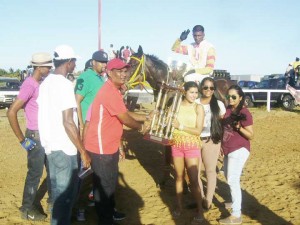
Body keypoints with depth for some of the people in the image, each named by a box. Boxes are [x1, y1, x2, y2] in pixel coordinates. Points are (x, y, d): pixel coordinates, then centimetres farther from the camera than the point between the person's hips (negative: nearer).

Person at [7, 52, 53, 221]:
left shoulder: (41, 84, 7)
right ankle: (27, 209, 17)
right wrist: (22, 139, -21)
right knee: (35, 173, 2)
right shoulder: (30, 84, -20)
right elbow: (11, 112, -26)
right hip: (35, 136, -8)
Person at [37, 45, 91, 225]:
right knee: (66, 192, 3)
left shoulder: (46, 83, 8)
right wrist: (83, 152, -18)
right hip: (64, 148, -9)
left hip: (50, 144, 9)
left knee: (58, 189, 22)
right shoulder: (65, 84, -18)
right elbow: (68, 123, -23)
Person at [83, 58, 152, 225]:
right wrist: (141, 127, -1)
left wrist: (146, 117, 13)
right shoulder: (110, 92, -22)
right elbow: (125, 119, -18)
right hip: (101, 146, -11)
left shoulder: (114, 90, 11)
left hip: (110, 145, 11)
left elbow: (125, 114, 18)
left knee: (111, 181, 24)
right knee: (104, 185, 2)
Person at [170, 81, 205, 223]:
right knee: (179, 177, 12)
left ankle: (200, 210, 10)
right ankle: (179, 206, 26)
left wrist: (181, 127, -19)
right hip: (177, 144, 3)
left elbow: (198, 131, -14)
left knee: (193, 180, -3)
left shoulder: (198, 108, -7)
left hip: (192, 146, -3)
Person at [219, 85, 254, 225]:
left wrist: (239, 127, -30)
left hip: (239, 150, -9)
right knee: (229, 177, 22)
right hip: (228, 149, 9)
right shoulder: (227, 110, 6)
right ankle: (236, 202, 44)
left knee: (233, 180, -11)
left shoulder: (244, 113, -16)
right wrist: (222, 144, 17)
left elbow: (251, 136, -16)